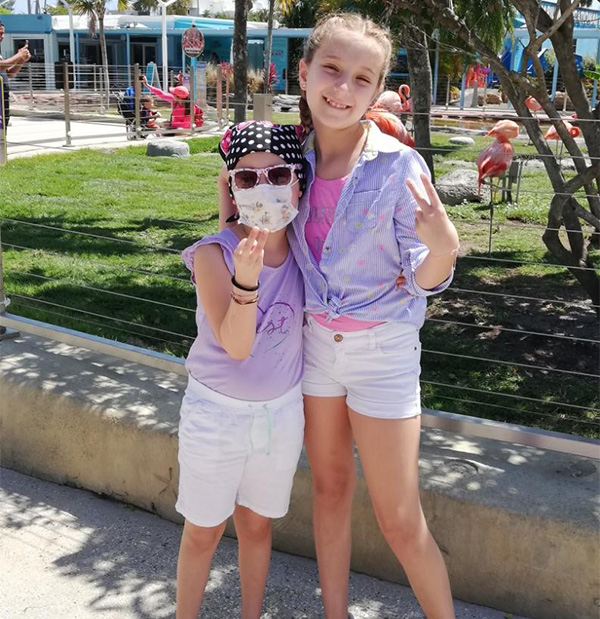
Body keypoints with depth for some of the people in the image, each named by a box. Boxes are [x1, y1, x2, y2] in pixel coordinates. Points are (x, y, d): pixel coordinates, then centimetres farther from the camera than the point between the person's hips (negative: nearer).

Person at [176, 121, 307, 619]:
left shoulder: (301, 252, -7)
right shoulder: (213, 255, -20)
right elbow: (235, 345, -30)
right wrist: (246, 279, -44)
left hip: (281, 411, 3)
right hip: (216, 413, -3)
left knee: (256, 524, 19)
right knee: (203, 532, 13)